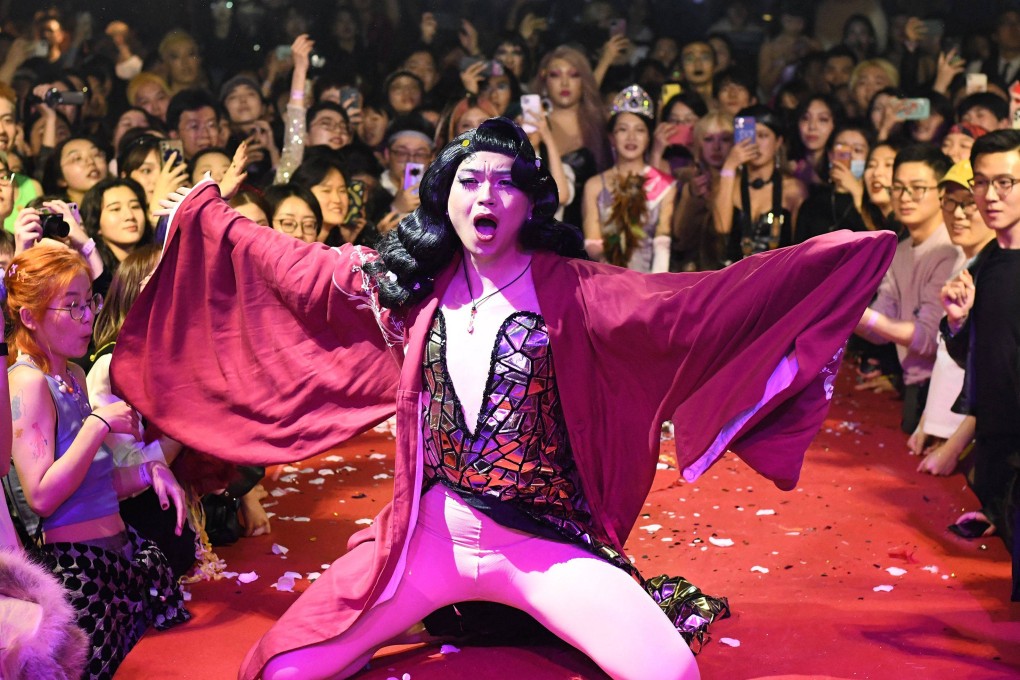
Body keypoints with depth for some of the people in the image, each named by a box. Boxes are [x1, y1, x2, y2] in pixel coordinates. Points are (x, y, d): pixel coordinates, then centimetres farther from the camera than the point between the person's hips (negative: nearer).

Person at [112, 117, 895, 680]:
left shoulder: (569, 290, -8)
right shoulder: (409, 283, 2)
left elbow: (690, 305, -15)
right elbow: (293, 265, 12)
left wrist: (839, 261, -22)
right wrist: (200, 214, 17)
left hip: (545, 539, -2)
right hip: (432, 531, 3)